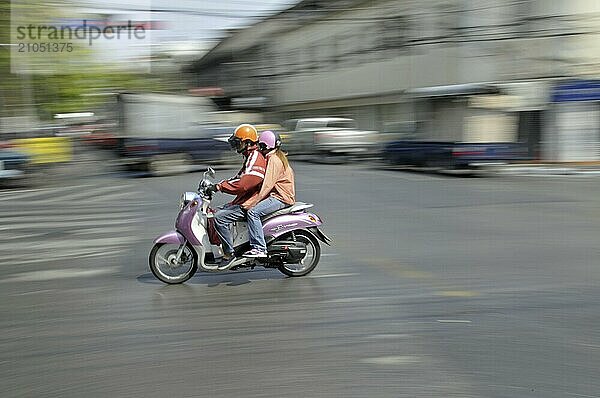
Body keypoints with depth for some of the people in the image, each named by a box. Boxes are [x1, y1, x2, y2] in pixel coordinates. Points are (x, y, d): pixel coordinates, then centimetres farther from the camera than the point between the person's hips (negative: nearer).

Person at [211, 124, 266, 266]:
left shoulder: (255, 158, -17)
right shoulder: (251, 156, 18)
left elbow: (242, 184, -28)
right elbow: (239, 178, 23)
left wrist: (220, 186, -22)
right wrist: (220, 184, 11)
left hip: (249, 204, -11)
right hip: (243, 201, 11)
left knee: (220, 217, -22)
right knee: (217, 212, 14)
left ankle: (229, 253, -15)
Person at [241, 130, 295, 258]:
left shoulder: (274, 160, -15)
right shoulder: (278, 156, 19)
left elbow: (267, 185, -23)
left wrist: (251, 203, -23)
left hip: (280, 198, -11)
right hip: (276, 195, 11)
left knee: (253, 212, -23)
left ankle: (259, 249, -26)